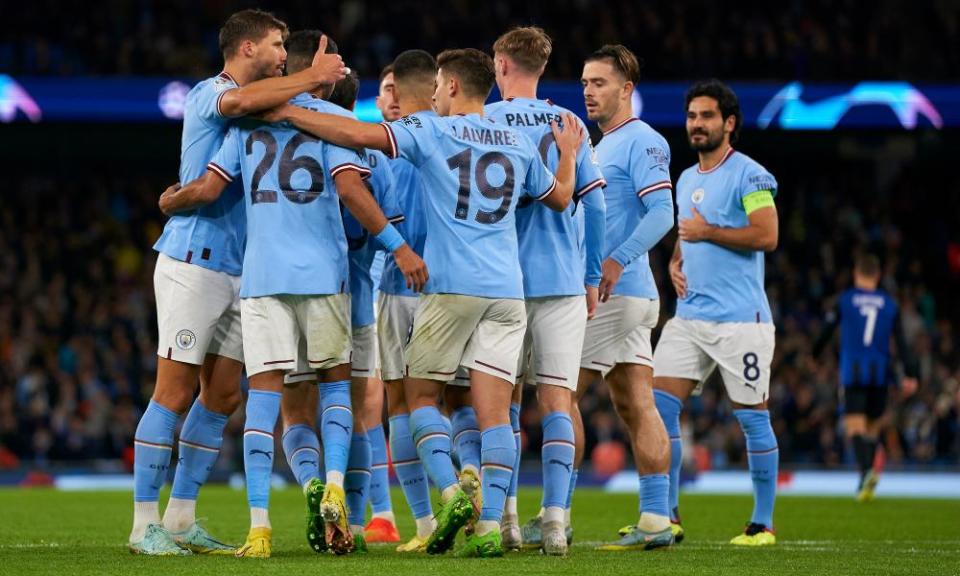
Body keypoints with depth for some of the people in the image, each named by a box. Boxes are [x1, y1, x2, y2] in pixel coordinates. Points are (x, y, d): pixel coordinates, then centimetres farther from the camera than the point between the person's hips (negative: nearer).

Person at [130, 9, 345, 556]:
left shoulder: (260, 112, 20)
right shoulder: (208, 95, -9)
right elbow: (242, 100, -31)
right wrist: (311, 78, -24)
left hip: (238, 271, 9)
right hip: (194, 261, -9)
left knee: (222, 396, 7)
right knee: (175, 393, -8)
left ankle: (182, 519, 14)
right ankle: (145, 523, -5)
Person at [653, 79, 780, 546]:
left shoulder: (749, 175, -7)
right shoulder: (686, 180, 18)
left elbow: (767, 236, -17)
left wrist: (707, 231, -11)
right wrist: (675, 264, 8)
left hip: (740, 318, -7)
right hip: (689, 315, 8)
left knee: (752, 417, -2)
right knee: (660, 405, -2)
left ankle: (763, 524, 6)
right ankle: (666, 516, 4)